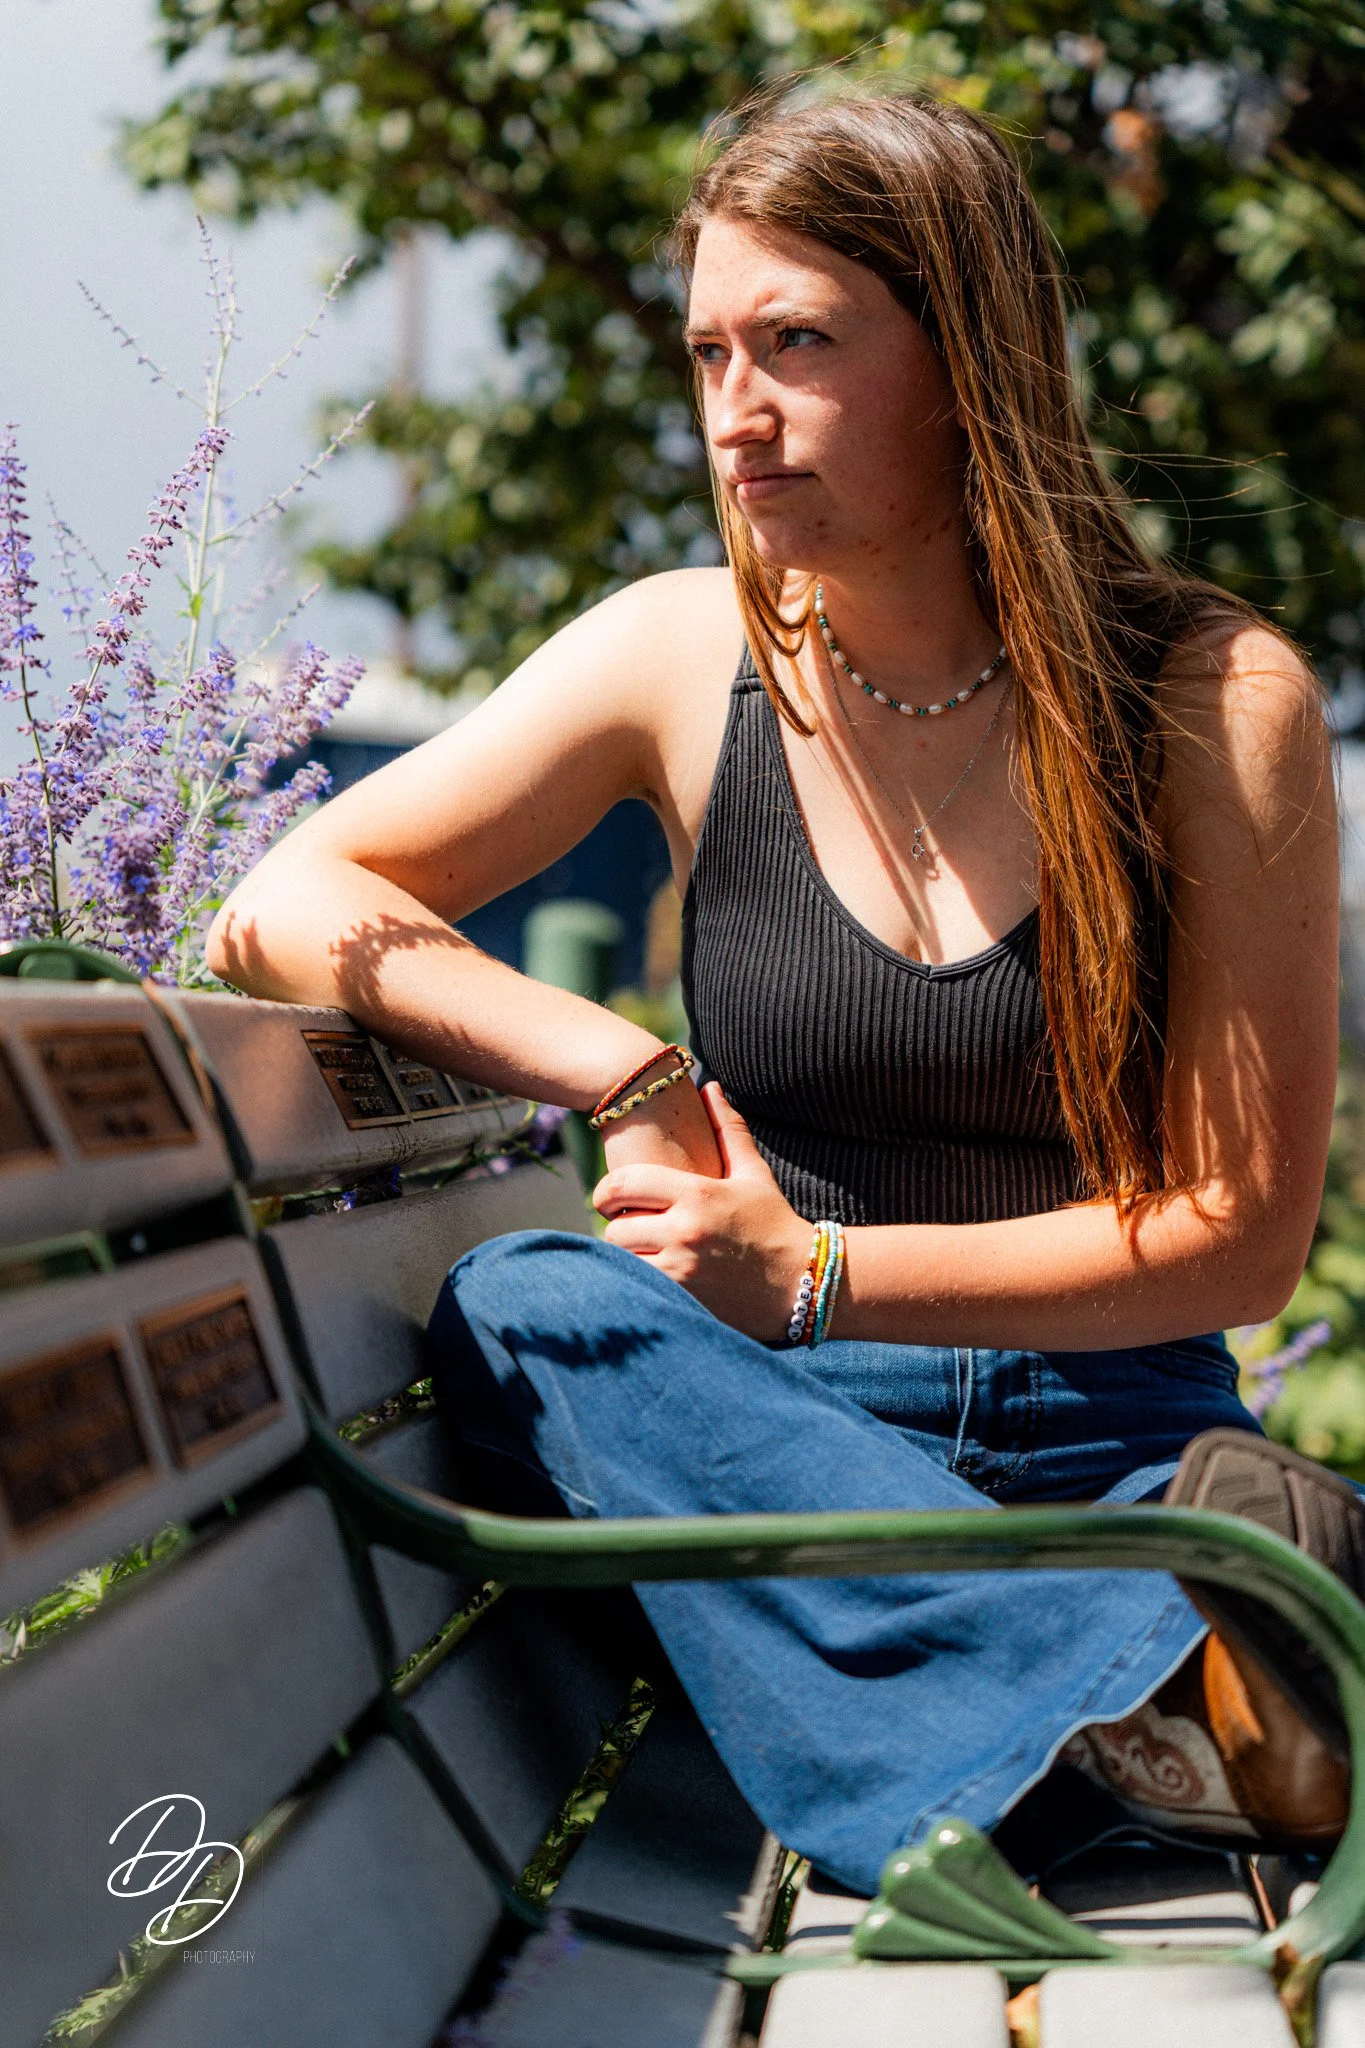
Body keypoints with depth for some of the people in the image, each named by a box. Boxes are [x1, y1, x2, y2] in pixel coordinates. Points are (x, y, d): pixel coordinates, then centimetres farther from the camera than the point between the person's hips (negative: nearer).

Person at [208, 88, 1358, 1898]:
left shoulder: (1217, 704, -5)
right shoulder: (687, 660, 1)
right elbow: (283, 909, -2)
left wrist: (811, 1276, -17)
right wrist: (637, 1085, -16)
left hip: (1110, 1433, -5)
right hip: (779, 1433, 5)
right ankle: (1143, 1665, -37)